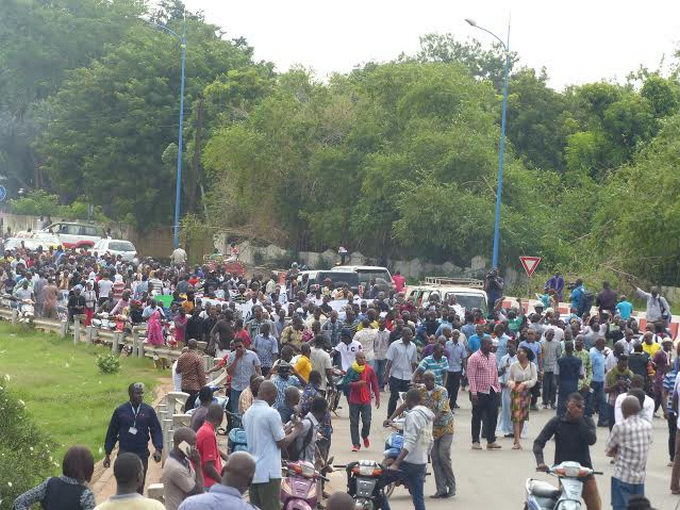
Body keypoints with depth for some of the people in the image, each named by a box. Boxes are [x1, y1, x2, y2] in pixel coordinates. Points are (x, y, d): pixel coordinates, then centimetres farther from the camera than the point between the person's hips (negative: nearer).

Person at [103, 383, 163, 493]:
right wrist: (107, 454, 6)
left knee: (139, 484, 7)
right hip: (124, 453, -1)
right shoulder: (120, 410, 0)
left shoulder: (148, 410, 1)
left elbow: (156, 430, 2)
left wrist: (158, 449, -13)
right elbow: (112, 433, 6)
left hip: (142, 454, 1)